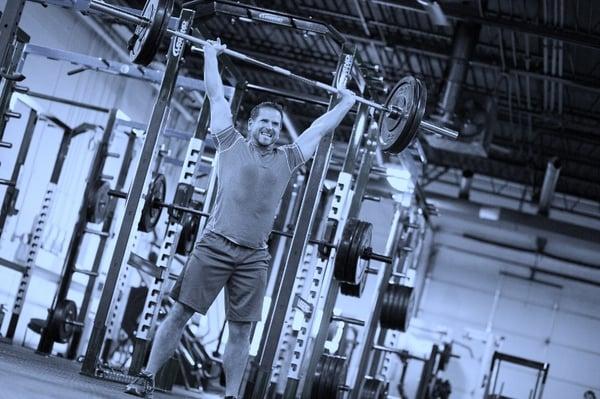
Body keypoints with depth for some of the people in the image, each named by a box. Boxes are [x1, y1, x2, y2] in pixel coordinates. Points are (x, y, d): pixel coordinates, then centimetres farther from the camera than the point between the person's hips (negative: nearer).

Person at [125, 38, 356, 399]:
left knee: (241, 331, 4)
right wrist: (211, 54, 19)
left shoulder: (287, 159, 14)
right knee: (180, 313, -2)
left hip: (254, 258, 3)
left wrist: (346, 102, 33)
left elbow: (319, 127, 25)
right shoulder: (232, 144, 6)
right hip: (215, 246, -3)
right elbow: (216, 95, 12)